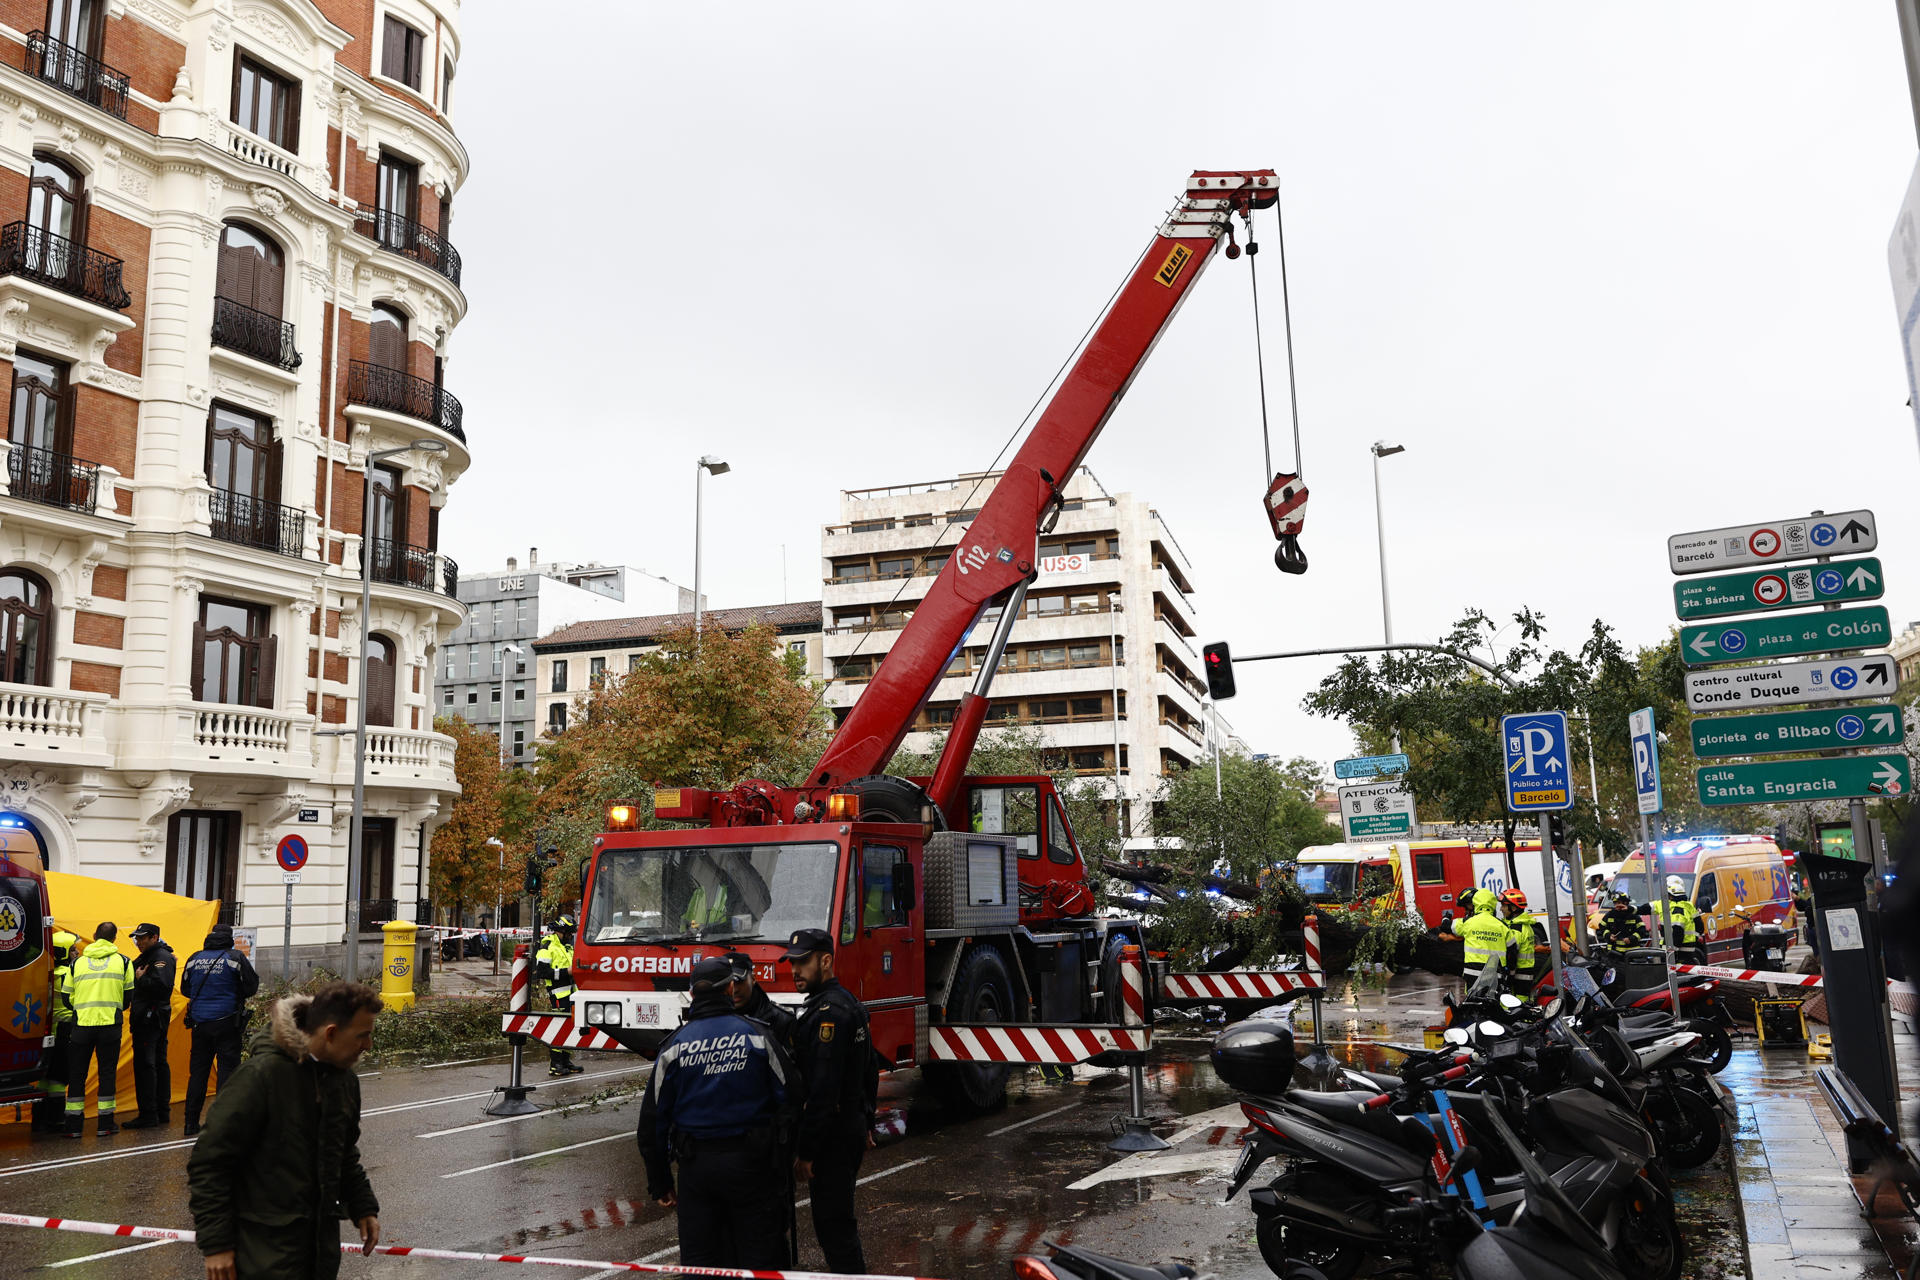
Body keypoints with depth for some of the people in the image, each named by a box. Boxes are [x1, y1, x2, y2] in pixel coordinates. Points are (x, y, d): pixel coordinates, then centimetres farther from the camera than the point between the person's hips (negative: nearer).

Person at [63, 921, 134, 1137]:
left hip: (82, 1024, 1)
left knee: (77, 1073, 9)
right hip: (110, 1024, -1)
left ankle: (73, 1125, 10)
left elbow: (67, 997, 11)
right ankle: (106, 1123, 7)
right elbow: (128, 996, 8)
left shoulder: (77, 962, 8)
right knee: (107, 1071, 6)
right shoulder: (123, 961, 4)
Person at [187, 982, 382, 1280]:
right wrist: (216, 1243, -14)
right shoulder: (261, 1074, -18)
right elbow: (208, 1162, -15)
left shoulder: (345, 1080, 7)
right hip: (266, 1249, -7)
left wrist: (363, 1207, 16)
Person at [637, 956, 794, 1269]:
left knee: (698, 1260, 13)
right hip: (751, 1162, -1)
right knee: (760, 1258, 8)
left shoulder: (674, 1046, 0)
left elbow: (652, 1122, 2)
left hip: (696, 1167, 2)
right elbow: (790, 1100, -6)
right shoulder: (758, 1036, -5)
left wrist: (660, 1184, 10)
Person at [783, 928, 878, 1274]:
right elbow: (869, 1073, 21)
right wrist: (866, 1122, 26)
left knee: (832, 1223, -4)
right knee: (839, 1217, 20)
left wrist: (806, 1151, -22)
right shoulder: (849, 1003, 12)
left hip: (833, 1137, -10)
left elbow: (823, 1090, -25)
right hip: (854, 1127, 10)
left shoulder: (828, 1012, -21)